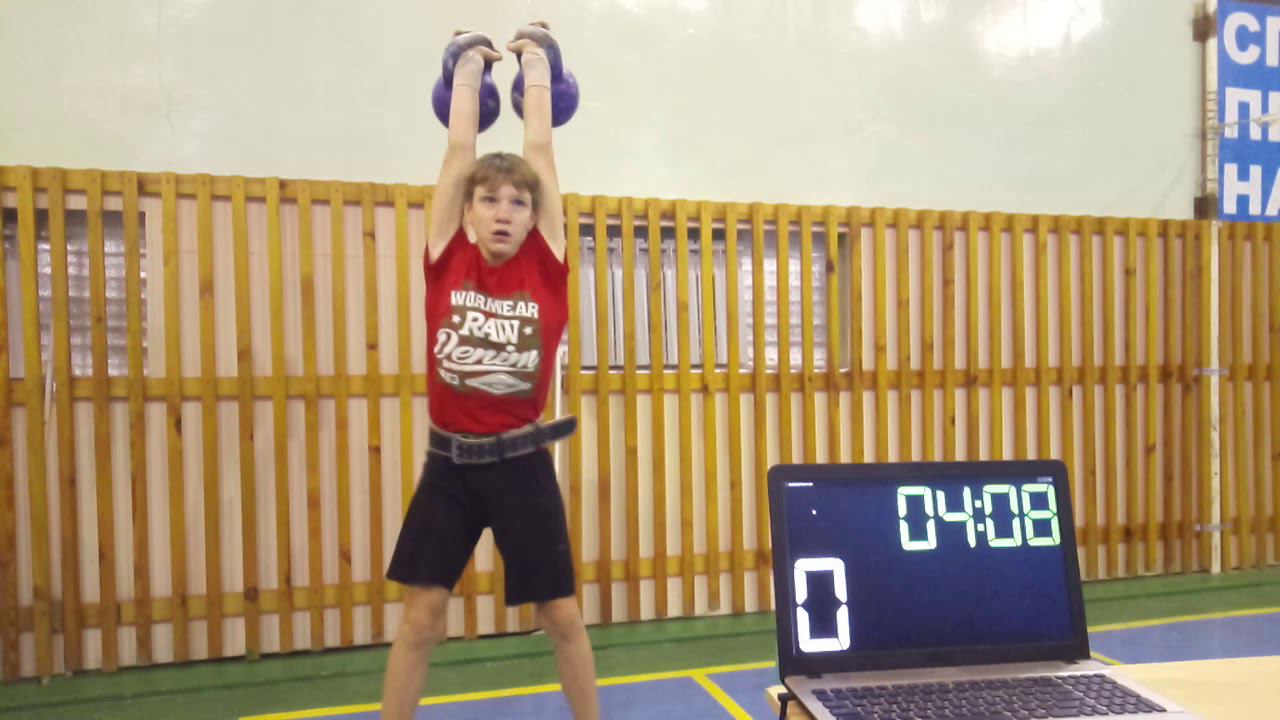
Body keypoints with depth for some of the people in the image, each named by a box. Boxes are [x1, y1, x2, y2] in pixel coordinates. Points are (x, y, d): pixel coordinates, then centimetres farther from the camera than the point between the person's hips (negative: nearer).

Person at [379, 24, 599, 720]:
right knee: (421, 613, 8)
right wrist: (469, 71, 14)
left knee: (561, 613, 12)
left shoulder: (546, 269, -3)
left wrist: (537, 70, 12)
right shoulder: (446, 263, -2)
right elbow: (459, 152, 2)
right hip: (450, 461, 0)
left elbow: (540, 150, 2)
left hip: (521, 462, 0)